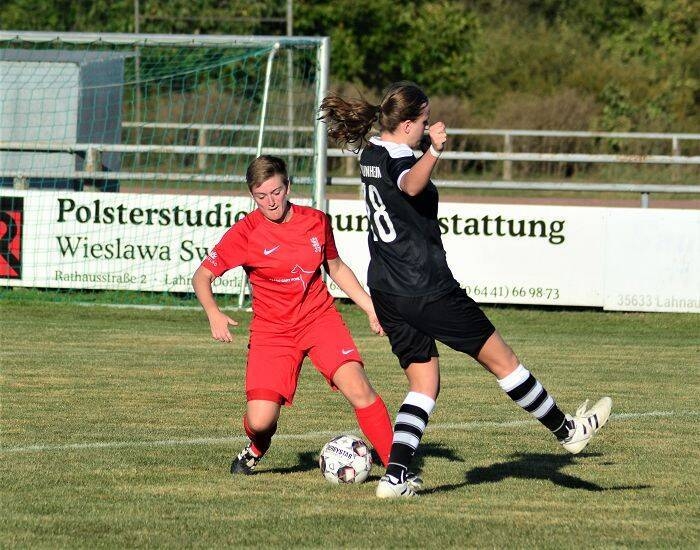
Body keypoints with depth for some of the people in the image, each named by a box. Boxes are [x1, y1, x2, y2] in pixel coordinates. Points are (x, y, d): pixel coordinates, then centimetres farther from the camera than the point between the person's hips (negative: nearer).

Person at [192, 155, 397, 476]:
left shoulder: (316, 221, 1)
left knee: (358, 389, -22)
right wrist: (213, 313, -23)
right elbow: (202, 276, -4)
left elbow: (336, 268, 18)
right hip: (271, 330, -1)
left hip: (319, 317, 1)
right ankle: (255, 451, 25)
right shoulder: (245, 233, -9)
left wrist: (371, 308, 13)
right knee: (260, 421, -12)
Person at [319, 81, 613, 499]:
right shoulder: (398, 159, -19)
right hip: (426, 288, -9)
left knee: (424, 384, 11)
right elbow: (412, 185, -45)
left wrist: (427, 144, 48)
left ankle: (395, 477, -2)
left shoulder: (371, 155, 9)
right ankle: (569, 431, 18)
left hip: (387, 290, 9)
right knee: (500, 358, 5)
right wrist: (434, 151, -61)